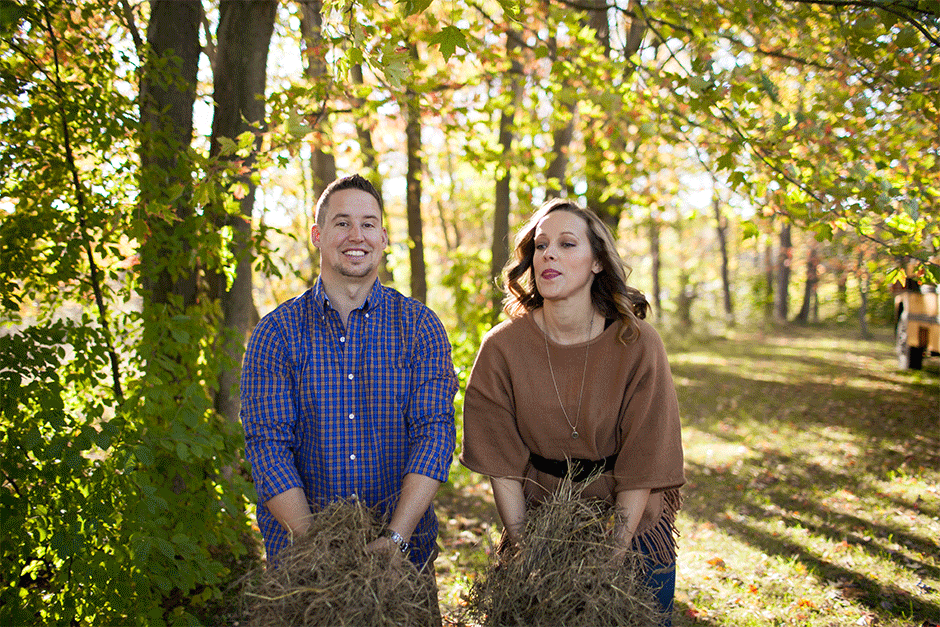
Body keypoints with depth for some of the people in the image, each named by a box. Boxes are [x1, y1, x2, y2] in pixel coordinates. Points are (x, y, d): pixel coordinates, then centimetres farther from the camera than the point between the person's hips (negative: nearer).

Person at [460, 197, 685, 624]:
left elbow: (640, 470, -13)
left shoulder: (637, 345, -16)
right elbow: (501, 465, -7)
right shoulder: (502, 348, -12)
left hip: (630, 529, 0)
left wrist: (609, 561, -16)